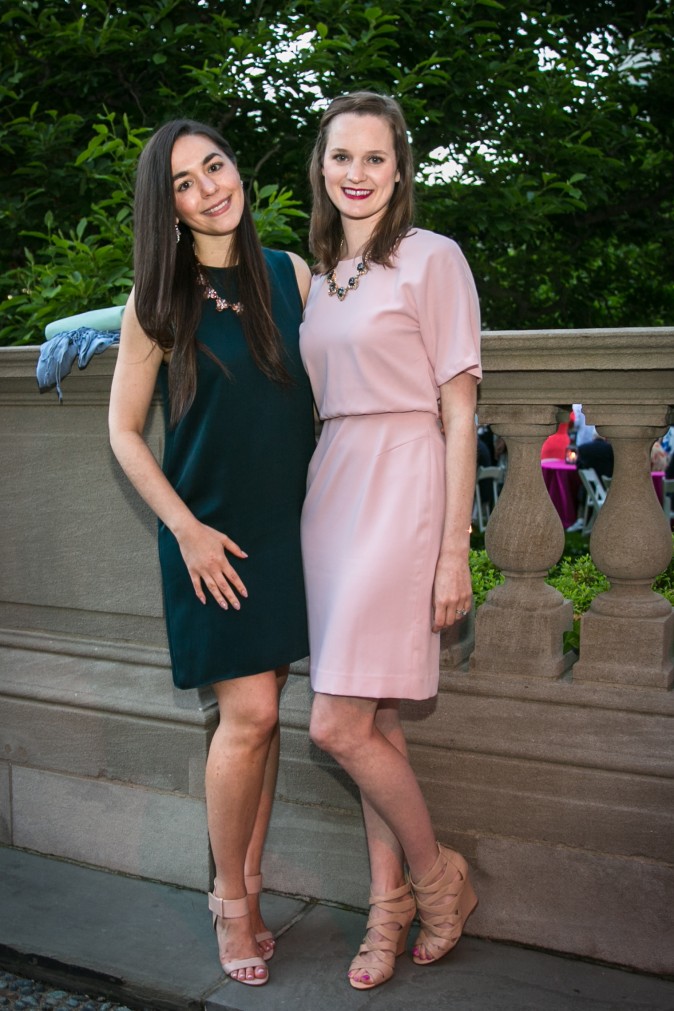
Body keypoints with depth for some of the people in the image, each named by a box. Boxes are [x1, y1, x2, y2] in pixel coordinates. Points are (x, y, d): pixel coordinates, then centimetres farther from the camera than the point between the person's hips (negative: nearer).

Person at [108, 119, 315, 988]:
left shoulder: (290, 275, 4)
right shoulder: (159, 301, -5)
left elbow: (322, 390, 12)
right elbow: (124, 431, -2)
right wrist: (186, 528, -10)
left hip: (287, 526, 4)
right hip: (212, 532, -3)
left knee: (259, 711, 9)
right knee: (249, 714, -5)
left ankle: (244, 884, 24)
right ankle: (233, 900, 15)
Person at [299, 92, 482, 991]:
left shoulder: (431, 259, -4)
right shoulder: (318, 275, 16)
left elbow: (460, 415, -8)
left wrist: (453, 552, -11)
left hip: (403, 488, -6)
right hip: (332, 486, 6)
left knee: (338, 726, -7)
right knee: (372, 723, 10)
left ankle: (439, 876, 17)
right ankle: (392, 904, 25)